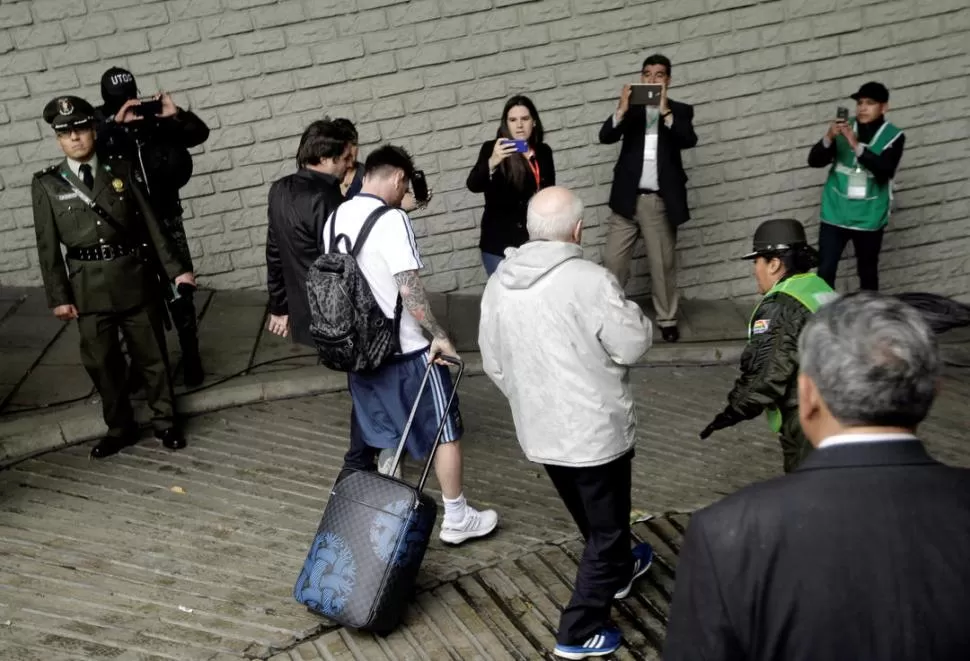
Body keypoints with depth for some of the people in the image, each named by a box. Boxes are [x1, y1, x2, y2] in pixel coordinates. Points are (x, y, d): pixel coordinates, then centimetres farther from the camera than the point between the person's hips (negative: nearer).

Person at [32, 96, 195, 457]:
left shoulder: (120, 171, 4)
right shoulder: (47, 184, 2)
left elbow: (150, 223, 4)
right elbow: (48, 245, 2)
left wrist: (175, 267, 1)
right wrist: (58, 296, -2)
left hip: (134, 276, 0)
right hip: (88, 285, 0)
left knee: (151, 354, 8)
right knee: (101, 361, 8)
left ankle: (165, 422, 24)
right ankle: (120, 428, 25)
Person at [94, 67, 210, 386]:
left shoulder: (155, 119, -6)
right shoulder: (100, 125, -6)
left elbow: (200, 133, -3)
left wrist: (176, 115, -21)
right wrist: (115, 124, -33)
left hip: (165, 219, 0)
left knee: (180, 291, 2)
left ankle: (190, 356, 17)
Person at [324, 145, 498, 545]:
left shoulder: (335, 218, 5)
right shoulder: (391, 220, -20)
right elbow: (410, 290, -24)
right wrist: (439, 335, -14)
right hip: (404, 350, -8)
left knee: (377, 433, 22)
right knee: (445, 430, 7)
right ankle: (456, 518, 17)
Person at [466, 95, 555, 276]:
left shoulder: (544, 152, 7)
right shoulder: (492, 149, -6)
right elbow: (473, 185, -22)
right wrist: (492, 162, -40)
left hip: (536, 242, 4)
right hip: (500, 244, -3)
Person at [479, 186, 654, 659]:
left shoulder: (499, 283, -1)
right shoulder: (589, 280, -22)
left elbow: (493, 363, 6)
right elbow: (632, 346, -15)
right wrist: (628, 310, 4)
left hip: (537, 431, 7)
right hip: (595, 429, -7)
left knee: (590, 519, 28)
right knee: (606, 527, 11)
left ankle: (620, 569, 52)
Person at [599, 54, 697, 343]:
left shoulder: (680, 111, 6)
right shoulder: (631, 108, 8)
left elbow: (688, 140, -13)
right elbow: (605, 137, -6)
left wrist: (666, 112, -25)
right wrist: (622, 110, -23)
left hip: (661, 201, -1)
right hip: (627, 198, 1)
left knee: (663, 264, 7)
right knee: (612, 261, -1)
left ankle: (667, 320, 18)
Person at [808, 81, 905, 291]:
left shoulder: (893, 136, -3)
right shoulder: (844, 130, 2)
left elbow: (885, 170, -19)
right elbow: (814, 161, -5)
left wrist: (856, 145, -29)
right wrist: (829, 138, -24)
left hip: (869, 219, -1)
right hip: (835, 215, 1)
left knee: (868, 273, 13)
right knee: (825, 272, -6)